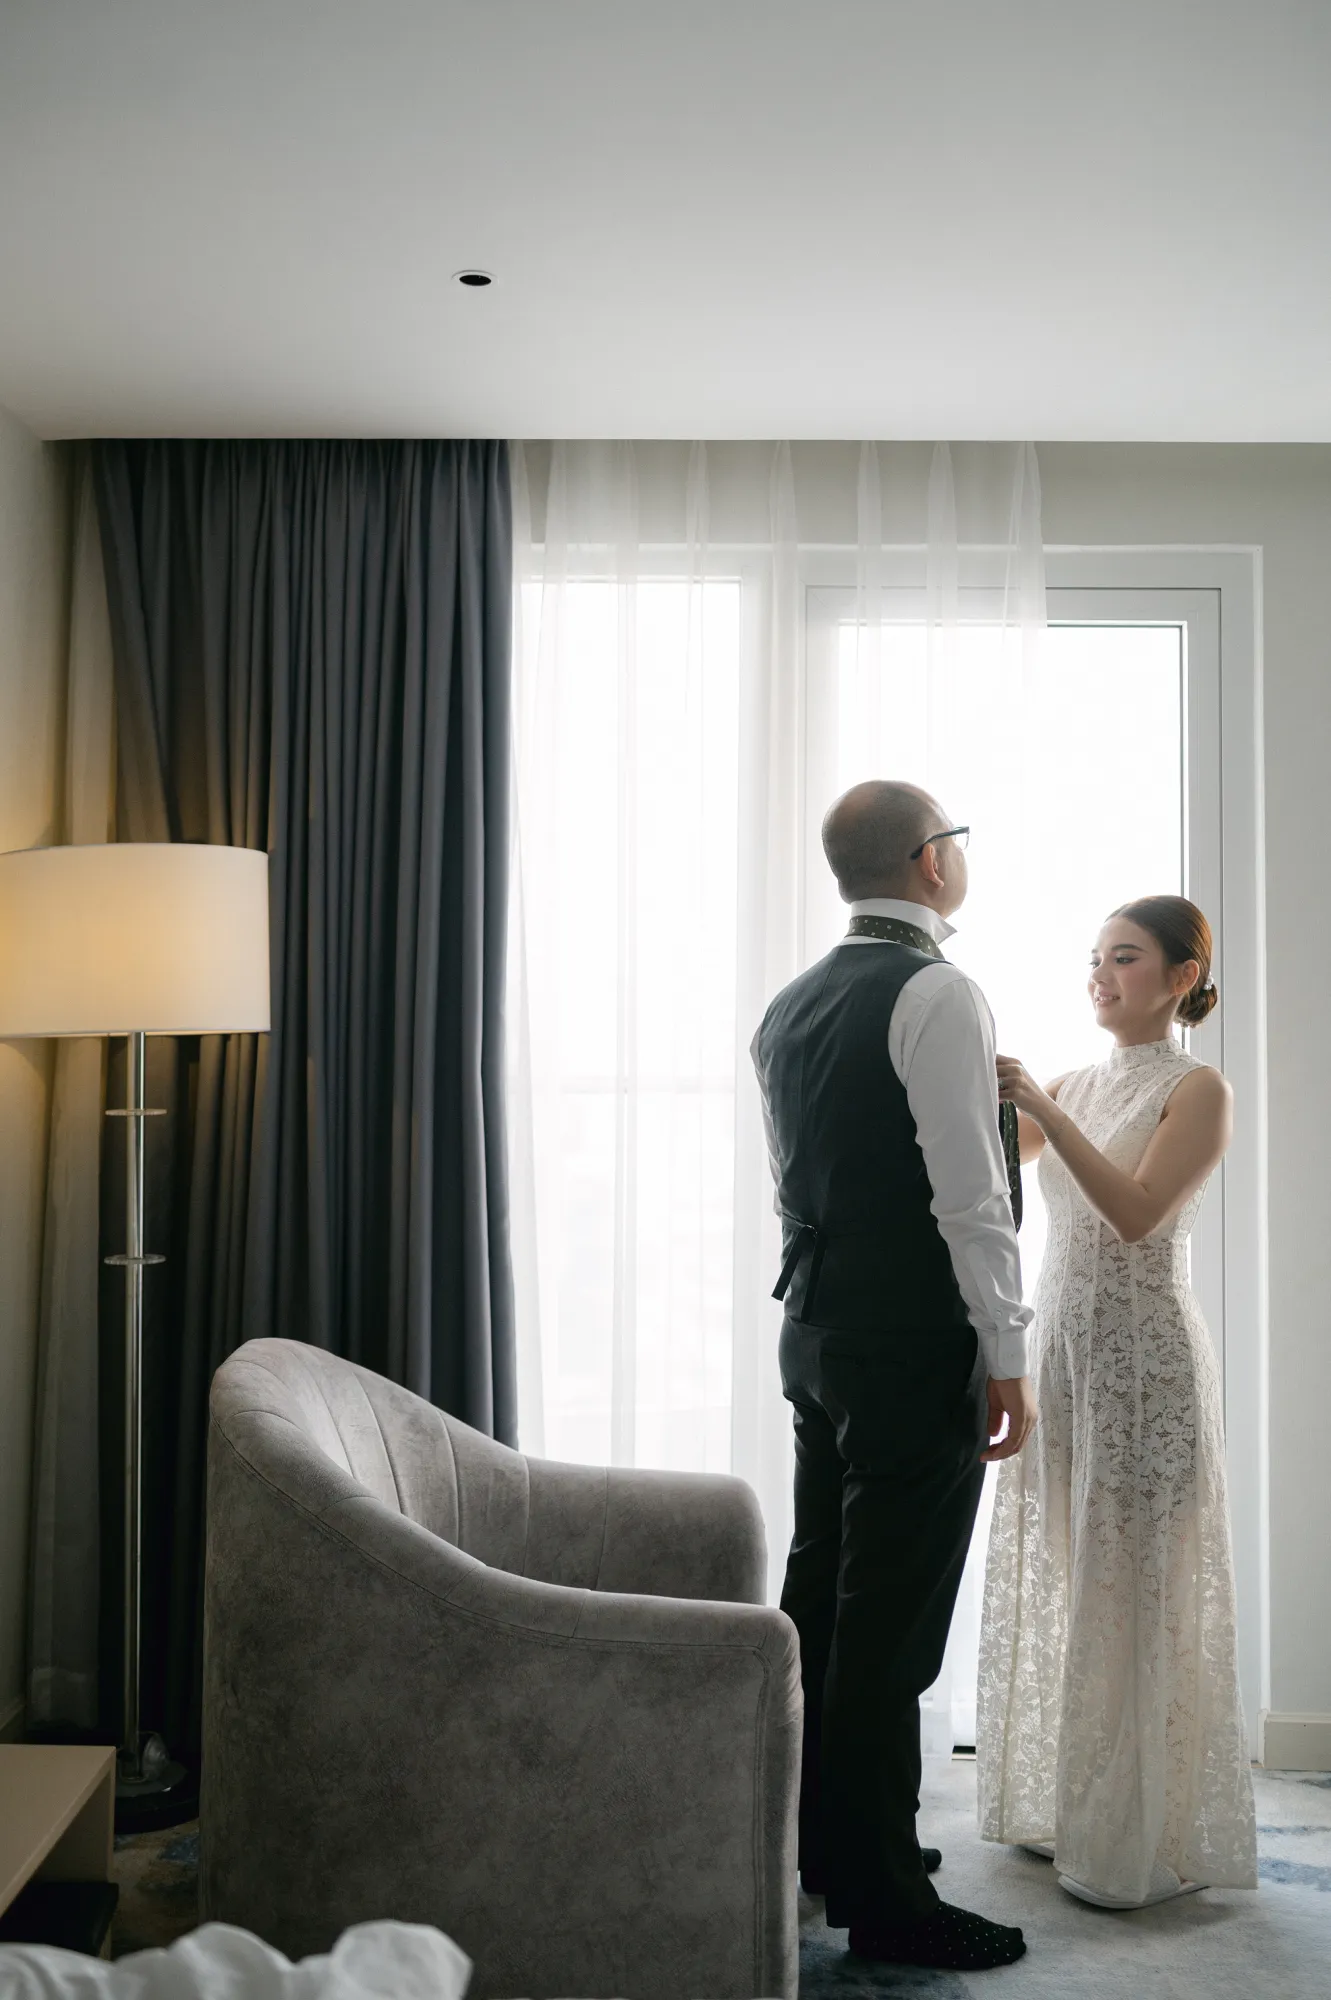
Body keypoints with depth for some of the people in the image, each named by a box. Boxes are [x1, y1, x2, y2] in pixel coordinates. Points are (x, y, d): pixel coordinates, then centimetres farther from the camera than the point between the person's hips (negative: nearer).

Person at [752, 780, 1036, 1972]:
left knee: (820, 1592, 17)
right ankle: (883, 1896, 11)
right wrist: (1008, 1357, -13)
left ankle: (817, 1838, 32)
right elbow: (969, 1196, -18)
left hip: (818, 1330, 9)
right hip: (917, 1341, -8)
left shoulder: (789, 1009, 11)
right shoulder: (937, 994, -14)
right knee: (892, 1620, 0)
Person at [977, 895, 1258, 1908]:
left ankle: (1139, 1836, 14)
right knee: (1057, 1576, 12)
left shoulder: (1198, 1088, -6)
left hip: (1143, 1350, -6)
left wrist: (1043, 1109, -25)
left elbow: (1137, 1213, -19)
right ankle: (1063, 1806, 27)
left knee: (1132, 1587, 0)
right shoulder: (1078, 1083, 13)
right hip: (1060, 1341, 6)